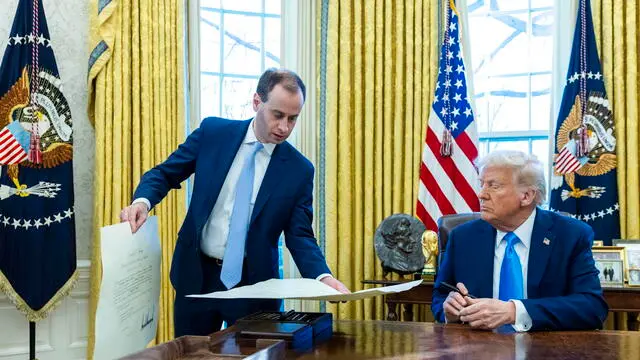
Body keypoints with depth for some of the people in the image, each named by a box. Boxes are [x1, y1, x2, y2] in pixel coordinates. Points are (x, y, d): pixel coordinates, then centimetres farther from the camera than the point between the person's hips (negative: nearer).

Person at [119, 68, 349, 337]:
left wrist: (323, 276, -23)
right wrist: (142, 201, -18)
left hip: (254, 282, -1)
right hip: (196, 275, 1)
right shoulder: (213, 132, -4)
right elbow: (164, 173, 3)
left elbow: (299, 235, -5)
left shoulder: (300, 170, -6)